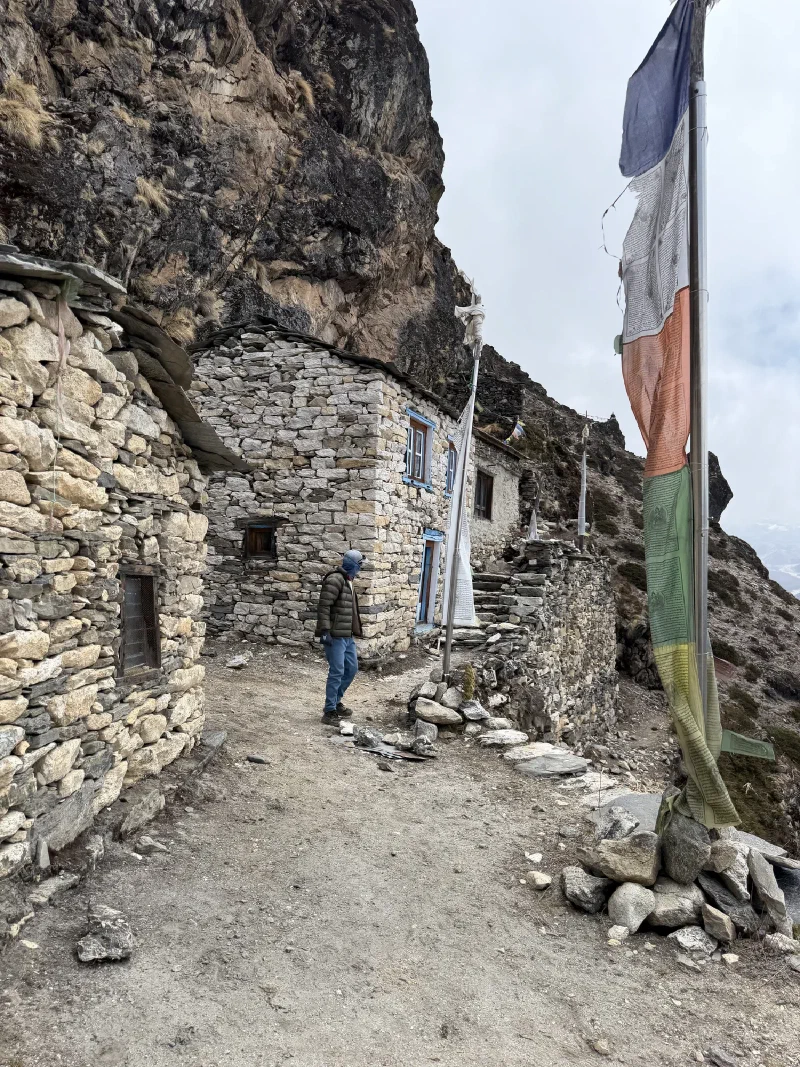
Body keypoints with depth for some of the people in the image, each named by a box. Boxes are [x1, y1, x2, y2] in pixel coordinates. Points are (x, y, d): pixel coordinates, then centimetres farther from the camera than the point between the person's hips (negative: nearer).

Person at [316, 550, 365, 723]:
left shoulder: (348, 581, 16)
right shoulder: (335, 580, -14)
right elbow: (323, 607, -20)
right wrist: (325, 631, -25)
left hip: (348, 636, 10)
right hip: (335, 636, -10)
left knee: (352, 669, 15)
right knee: (337, 672, -6)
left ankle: (336, 702, 28)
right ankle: (329, 711, 4)